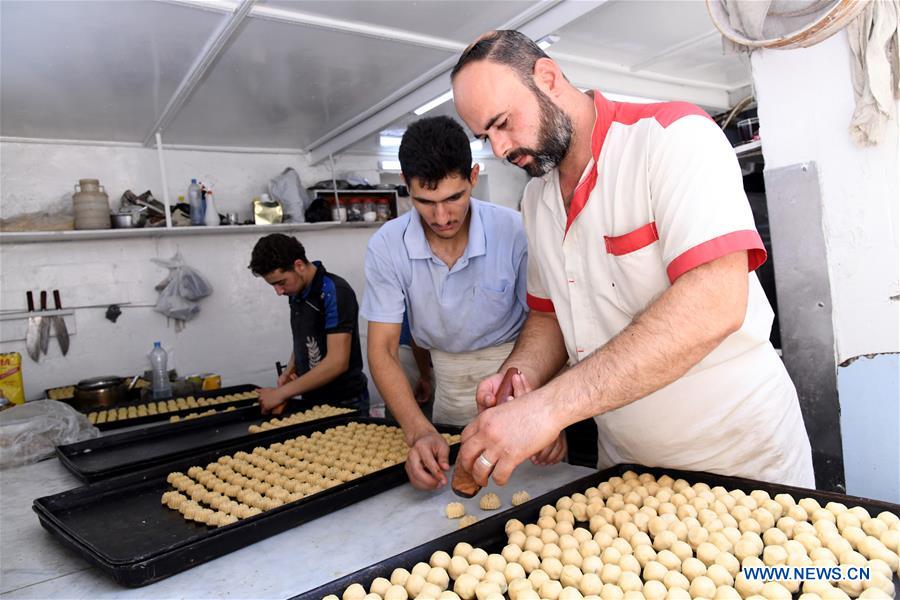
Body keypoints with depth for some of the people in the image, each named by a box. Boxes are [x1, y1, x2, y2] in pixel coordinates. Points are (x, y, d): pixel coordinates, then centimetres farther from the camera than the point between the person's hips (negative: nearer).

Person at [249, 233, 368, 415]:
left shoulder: (334, 293, -19)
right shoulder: (296, 292, 4)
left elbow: (337, 362, -24)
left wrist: (282, 393, -20)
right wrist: (290, 370, 0)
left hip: (344, 403, -7)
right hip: (312, 400, 7)